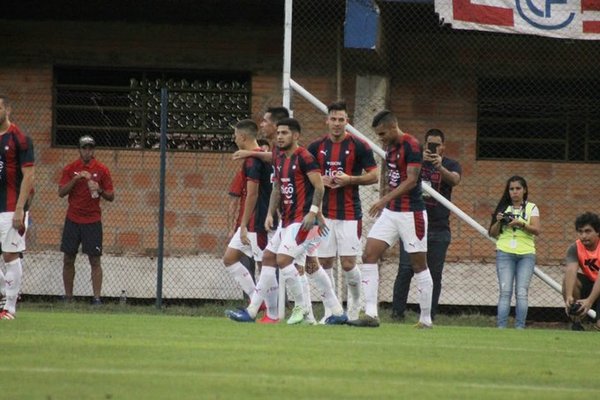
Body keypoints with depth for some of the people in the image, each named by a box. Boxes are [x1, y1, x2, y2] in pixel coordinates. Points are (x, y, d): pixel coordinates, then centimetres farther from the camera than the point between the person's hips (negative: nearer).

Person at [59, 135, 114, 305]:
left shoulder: (102, 170, 1)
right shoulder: (70, 169, 5)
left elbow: (111, 196, 3)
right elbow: (61, 192, -3)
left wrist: (100, 190, -17)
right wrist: (76, 179, -16)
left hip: (93, 221, -2)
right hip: (73, 220, 2)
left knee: (95, 260, -5)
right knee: (68, 259, 4)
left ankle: (97, 298, -6)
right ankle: (68, 297, 11)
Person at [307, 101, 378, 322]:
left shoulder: (359, 146, -3)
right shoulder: (316, 147, 7)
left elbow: (374, 176, -2)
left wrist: (349, 179, -16)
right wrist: (321, 180, -7)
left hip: (349, 214, -3)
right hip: (324, 213, 3)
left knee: (348, 264, -7)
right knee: (325, 263, 3)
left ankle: (355, 303, 18)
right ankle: (330, 310, 12)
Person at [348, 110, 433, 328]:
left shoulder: (411, 145, -15)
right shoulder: (390, 147, 11)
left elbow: (411, 180, -21)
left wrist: (385, 199, -26)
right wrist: (384, 203, 21)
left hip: (411, 213, -8)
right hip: (390, 212, 8)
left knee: (419, 265, 1)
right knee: (369, 255, -4)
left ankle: (426, 319, 9)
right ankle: (370, 314, -6)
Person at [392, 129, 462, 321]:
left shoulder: (451, 165, 6)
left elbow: (455, 180, -16)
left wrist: (440, 166, -35)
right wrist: (420, 160, -30)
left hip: (439, 228, 0)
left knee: (435, 273, 1)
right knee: (405, 269, -7)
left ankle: (430, 314, 5)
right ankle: (397, 311, -5)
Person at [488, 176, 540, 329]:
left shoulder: (531, 208, 10)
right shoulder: (503, 208, 13)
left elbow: (537, 230, -3)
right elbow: (493, 233, 13)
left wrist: (521, 224, -18)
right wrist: (498, 221, -6)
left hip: (526, 254, -1)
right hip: (505, 253, 1)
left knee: (522, 292, -8)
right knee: (505, 291, -9)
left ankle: (520, 327, -8)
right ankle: (501, 327, -12)